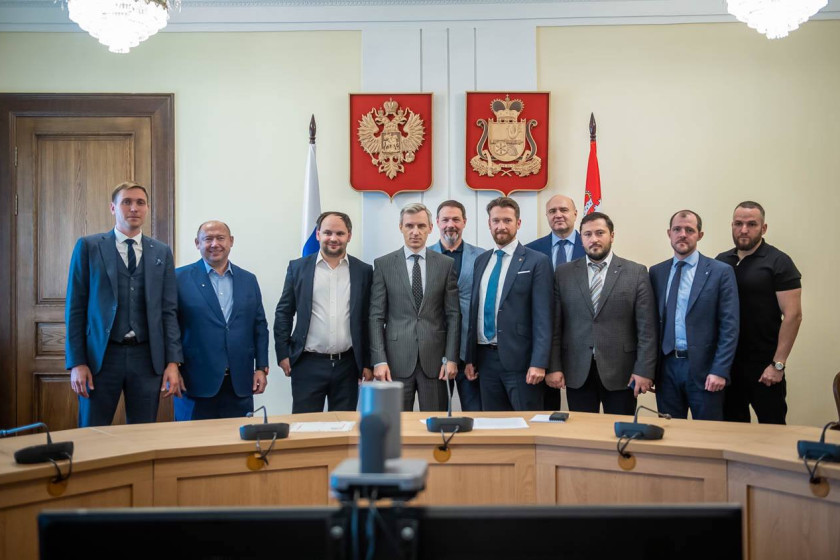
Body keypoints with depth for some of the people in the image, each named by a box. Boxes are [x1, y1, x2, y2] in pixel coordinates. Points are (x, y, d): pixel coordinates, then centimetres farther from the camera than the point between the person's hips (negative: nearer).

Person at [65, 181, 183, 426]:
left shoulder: (162, 252, 9)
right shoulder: (88, 247, 3)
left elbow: (169, 310, 6)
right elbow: (75, 307, 1)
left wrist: (172, 362, -2)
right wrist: (76, 362, -6)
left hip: (147, 357, 2)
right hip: (101, 355, -2)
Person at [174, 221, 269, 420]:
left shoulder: (249, 280, 11)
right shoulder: (180, 278, 0)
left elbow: (259, 327, 13)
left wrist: (261, 368, 7)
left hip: (240, 385, 3)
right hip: (196, 382, -3)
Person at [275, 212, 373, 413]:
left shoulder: (363, 271, 5)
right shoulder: (298, 268, 3)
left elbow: (369, 319, 6)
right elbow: (283, 313, 6)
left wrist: (368, 363, 4)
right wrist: (283, 354, -1)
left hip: (347, 365, 1)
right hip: (308, 364, -1)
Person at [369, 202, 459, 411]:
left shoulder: (446, 264, 6)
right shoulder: (383, 264, 4)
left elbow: (453, 314, 5)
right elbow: (376, 316, 1)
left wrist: (451, 358, -1)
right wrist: (379, 360, -6)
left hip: (434, 359, 1)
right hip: (396, 359, -1)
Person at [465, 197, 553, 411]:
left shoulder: (537, 261, -4)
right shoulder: (481, 260, 13)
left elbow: (542, 317, -9)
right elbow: (474, 309, 14)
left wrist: (539, 363, -16)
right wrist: (470, 358, 10)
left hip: (519, 359, -5)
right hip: (485, 358, 5)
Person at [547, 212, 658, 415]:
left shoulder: (636, 273, 2)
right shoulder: (563, 274, 5)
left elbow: (647, 328, -2)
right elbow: (555, 325, 3)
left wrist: (644, 370, -7)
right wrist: (553, 367, -3)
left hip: (621, 373, -1)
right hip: (577, 373, 1)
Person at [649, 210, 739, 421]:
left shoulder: (721, 272, -2)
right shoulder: (656, 273, 9)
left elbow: (729, 326, -5)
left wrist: (720, 371, -12)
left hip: (703, 368, -3)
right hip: (666, 366, 3)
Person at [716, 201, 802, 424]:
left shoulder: (778, 262, -6)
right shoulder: (721, 261, 8)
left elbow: (793, 316, -10)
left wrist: (778, 364, -15)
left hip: (764, 365, -4)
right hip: (726, 362, 5)